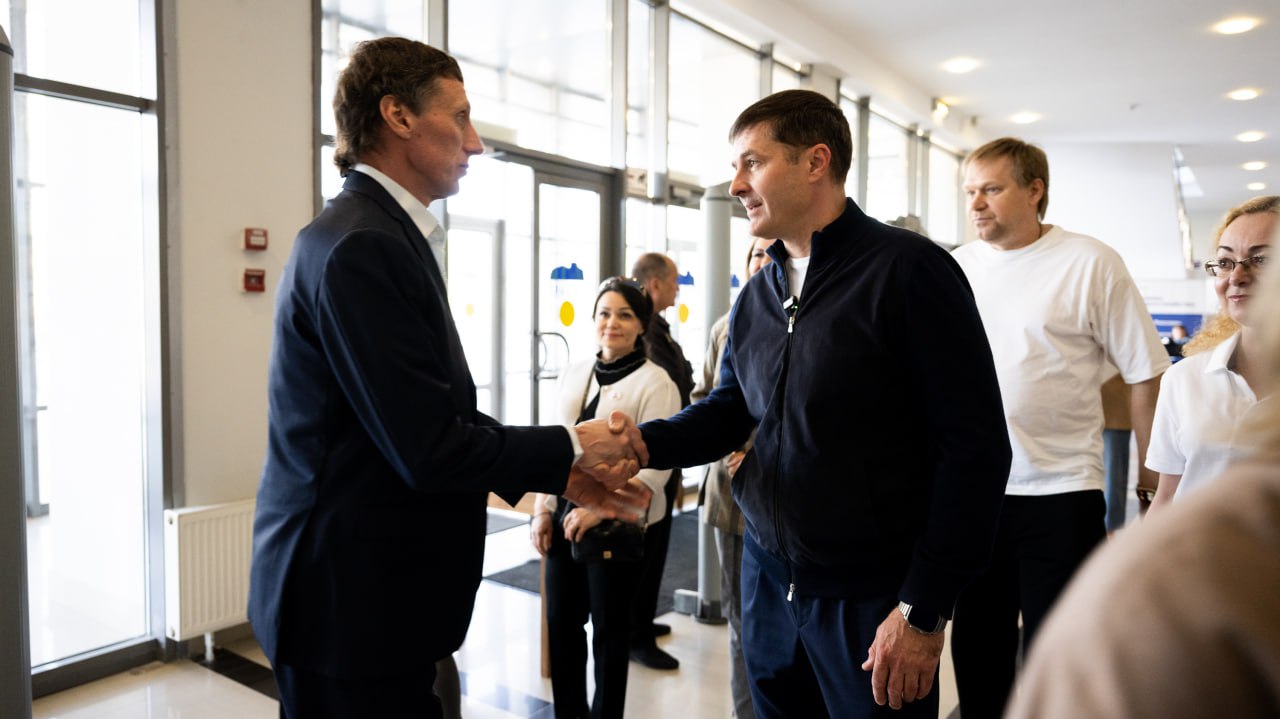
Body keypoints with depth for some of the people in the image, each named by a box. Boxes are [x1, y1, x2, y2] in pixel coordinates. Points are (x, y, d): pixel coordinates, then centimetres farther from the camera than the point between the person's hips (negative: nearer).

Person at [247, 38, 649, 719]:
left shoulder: (385, 235, 10)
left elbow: (442, 415, 9)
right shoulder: (362, 247, -21)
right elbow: (430, 451, -24)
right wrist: (571, 447, -10)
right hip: (351, 604, -9)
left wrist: (561, 475, 2)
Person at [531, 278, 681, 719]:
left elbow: (656, 464, -16)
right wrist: (543, 508, 7)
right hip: (566, 517, 5)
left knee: (609, 627, 10)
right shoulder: (573, 375, 9)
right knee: (560, 621, 13)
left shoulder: (655, 382, -9)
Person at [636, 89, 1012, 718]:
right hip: (767, 581, 6)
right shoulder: (756, 296, 8)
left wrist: (922, 611, -15)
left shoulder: (909, 271, -14)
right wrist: (643, 443, -8)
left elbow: (975, 448, -15)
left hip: (872, 597, -6)